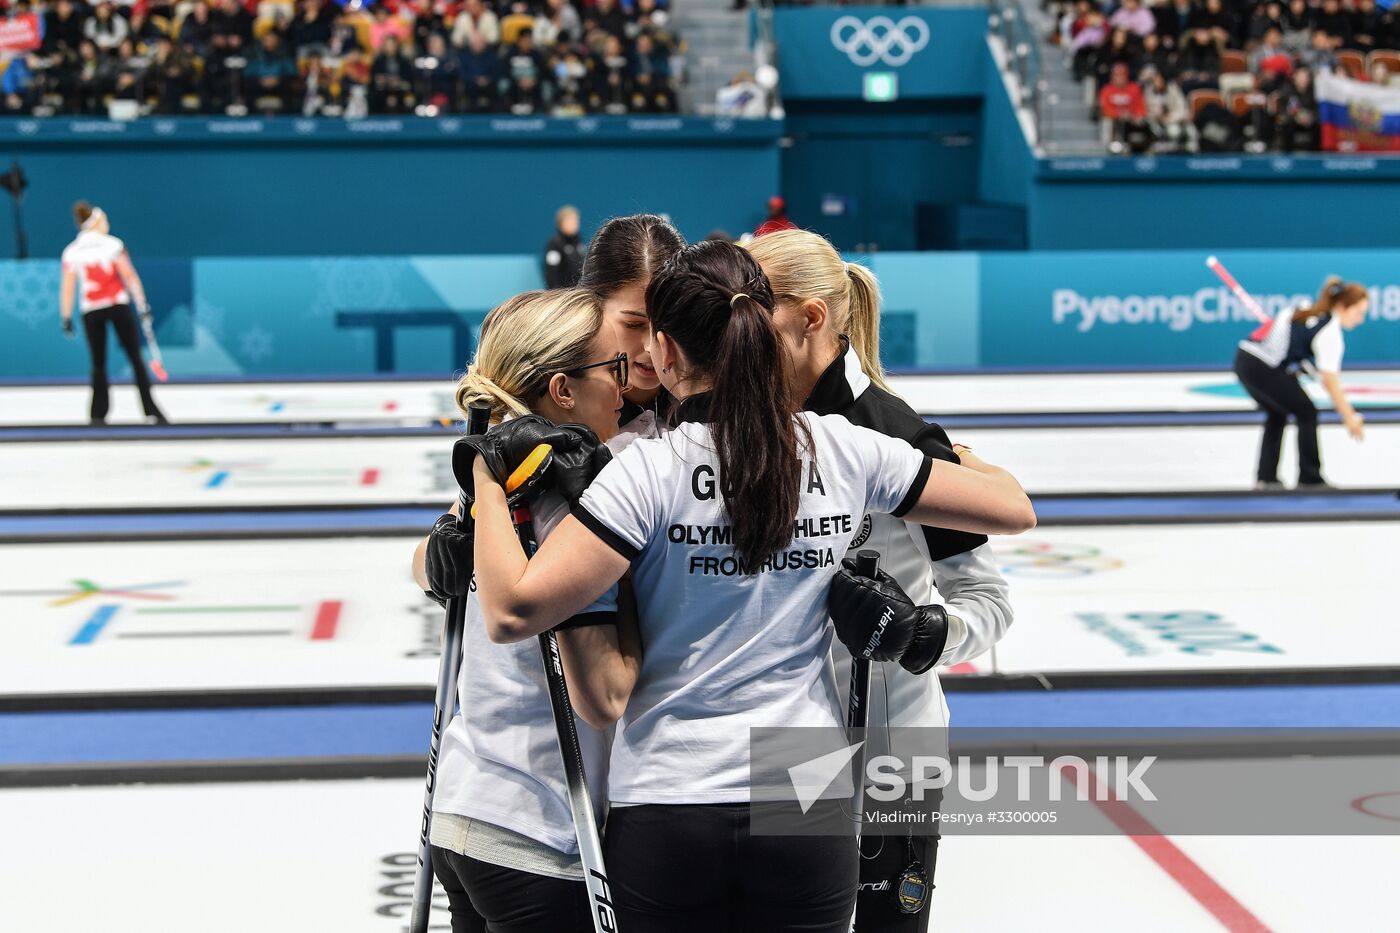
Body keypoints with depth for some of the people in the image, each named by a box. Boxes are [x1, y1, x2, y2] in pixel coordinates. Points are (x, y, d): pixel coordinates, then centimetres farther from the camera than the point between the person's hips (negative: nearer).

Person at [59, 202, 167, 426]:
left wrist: (66, 317, 6)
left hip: (91, 311, 2)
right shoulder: (113, 245, -4)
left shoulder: (71, 252, 3)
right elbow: (129, 276, -8)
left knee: (98, 364, 10)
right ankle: (151, 409, -2)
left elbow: (67, 288, 0)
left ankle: (98, 414, 4)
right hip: (118, 306, -2)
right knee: (135, 358, 2)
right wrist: (142, 304, -4)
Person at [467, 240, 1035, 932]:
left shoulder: (649, 472, -13)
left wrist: (487, 474, -6)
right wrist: (951, 452, 26)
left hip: (664, 808, -2)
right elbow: (1013, 507, 6)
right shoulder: (846, 451, -2)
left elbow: (512, 612, -20)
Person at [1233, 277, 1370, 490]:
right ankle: (1310, 479, 9)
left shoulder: (1309, 311, 16)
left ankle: (1266, 477, 22)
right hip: (1262, 368, -9)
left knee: (1277, 415, 23)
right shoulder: (1330, 332, -9)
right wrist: (1350, 417, -9)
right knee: (1307, 413, 4)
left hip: (1245, 358, 9)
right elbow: (1329, 381, -12)